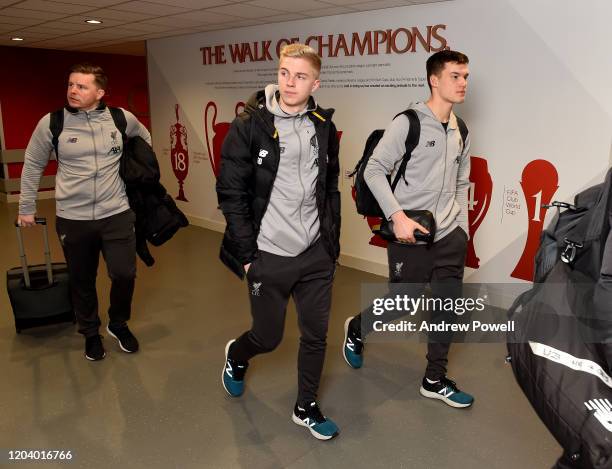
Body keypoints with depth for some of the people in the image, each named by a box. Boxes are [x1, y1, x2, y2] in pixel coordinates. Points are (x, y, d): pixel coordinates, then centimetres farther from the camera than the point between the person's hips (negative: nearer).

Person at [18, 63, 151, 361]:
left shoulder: (122, 118, -3)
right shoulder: (51, 123, -5)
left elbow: (144, 138, 19)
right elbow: (32, 166, 7)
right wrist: (26, 208, 12)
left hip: (116, 213, 0)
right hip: (72, 218, 0)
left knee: (124, 274, -1)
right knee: (82, 282, 12)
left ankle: (118, 324, 29)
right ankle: (90, 333, 36)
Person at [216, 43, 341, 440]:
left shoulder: (324, 127, 4)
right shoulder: (250, 126, -9)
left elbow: (331, 191, 11)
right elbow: (231, 193, -9)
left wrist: (333, 245, 10)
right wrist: (247, 254, -12)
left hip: (316, 255, 4)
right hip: (269, 256, -4)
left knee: (316, 335, 12)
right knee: (268, 337, 9)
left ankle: (306, 408, 35)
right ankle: (236, 356, 45)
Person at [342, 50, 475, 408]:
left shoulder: (461, 132, 11)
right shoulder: (408, 122, -11)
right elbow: (374, 170, -13)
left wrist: (463, 228, 13)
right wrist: (398, 216, -21)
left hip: (450, 236, 7)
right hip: (410, 237, -6)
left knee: (447, 308, 9)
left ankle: (435, 381, 26)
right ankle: (356, 329, 35)